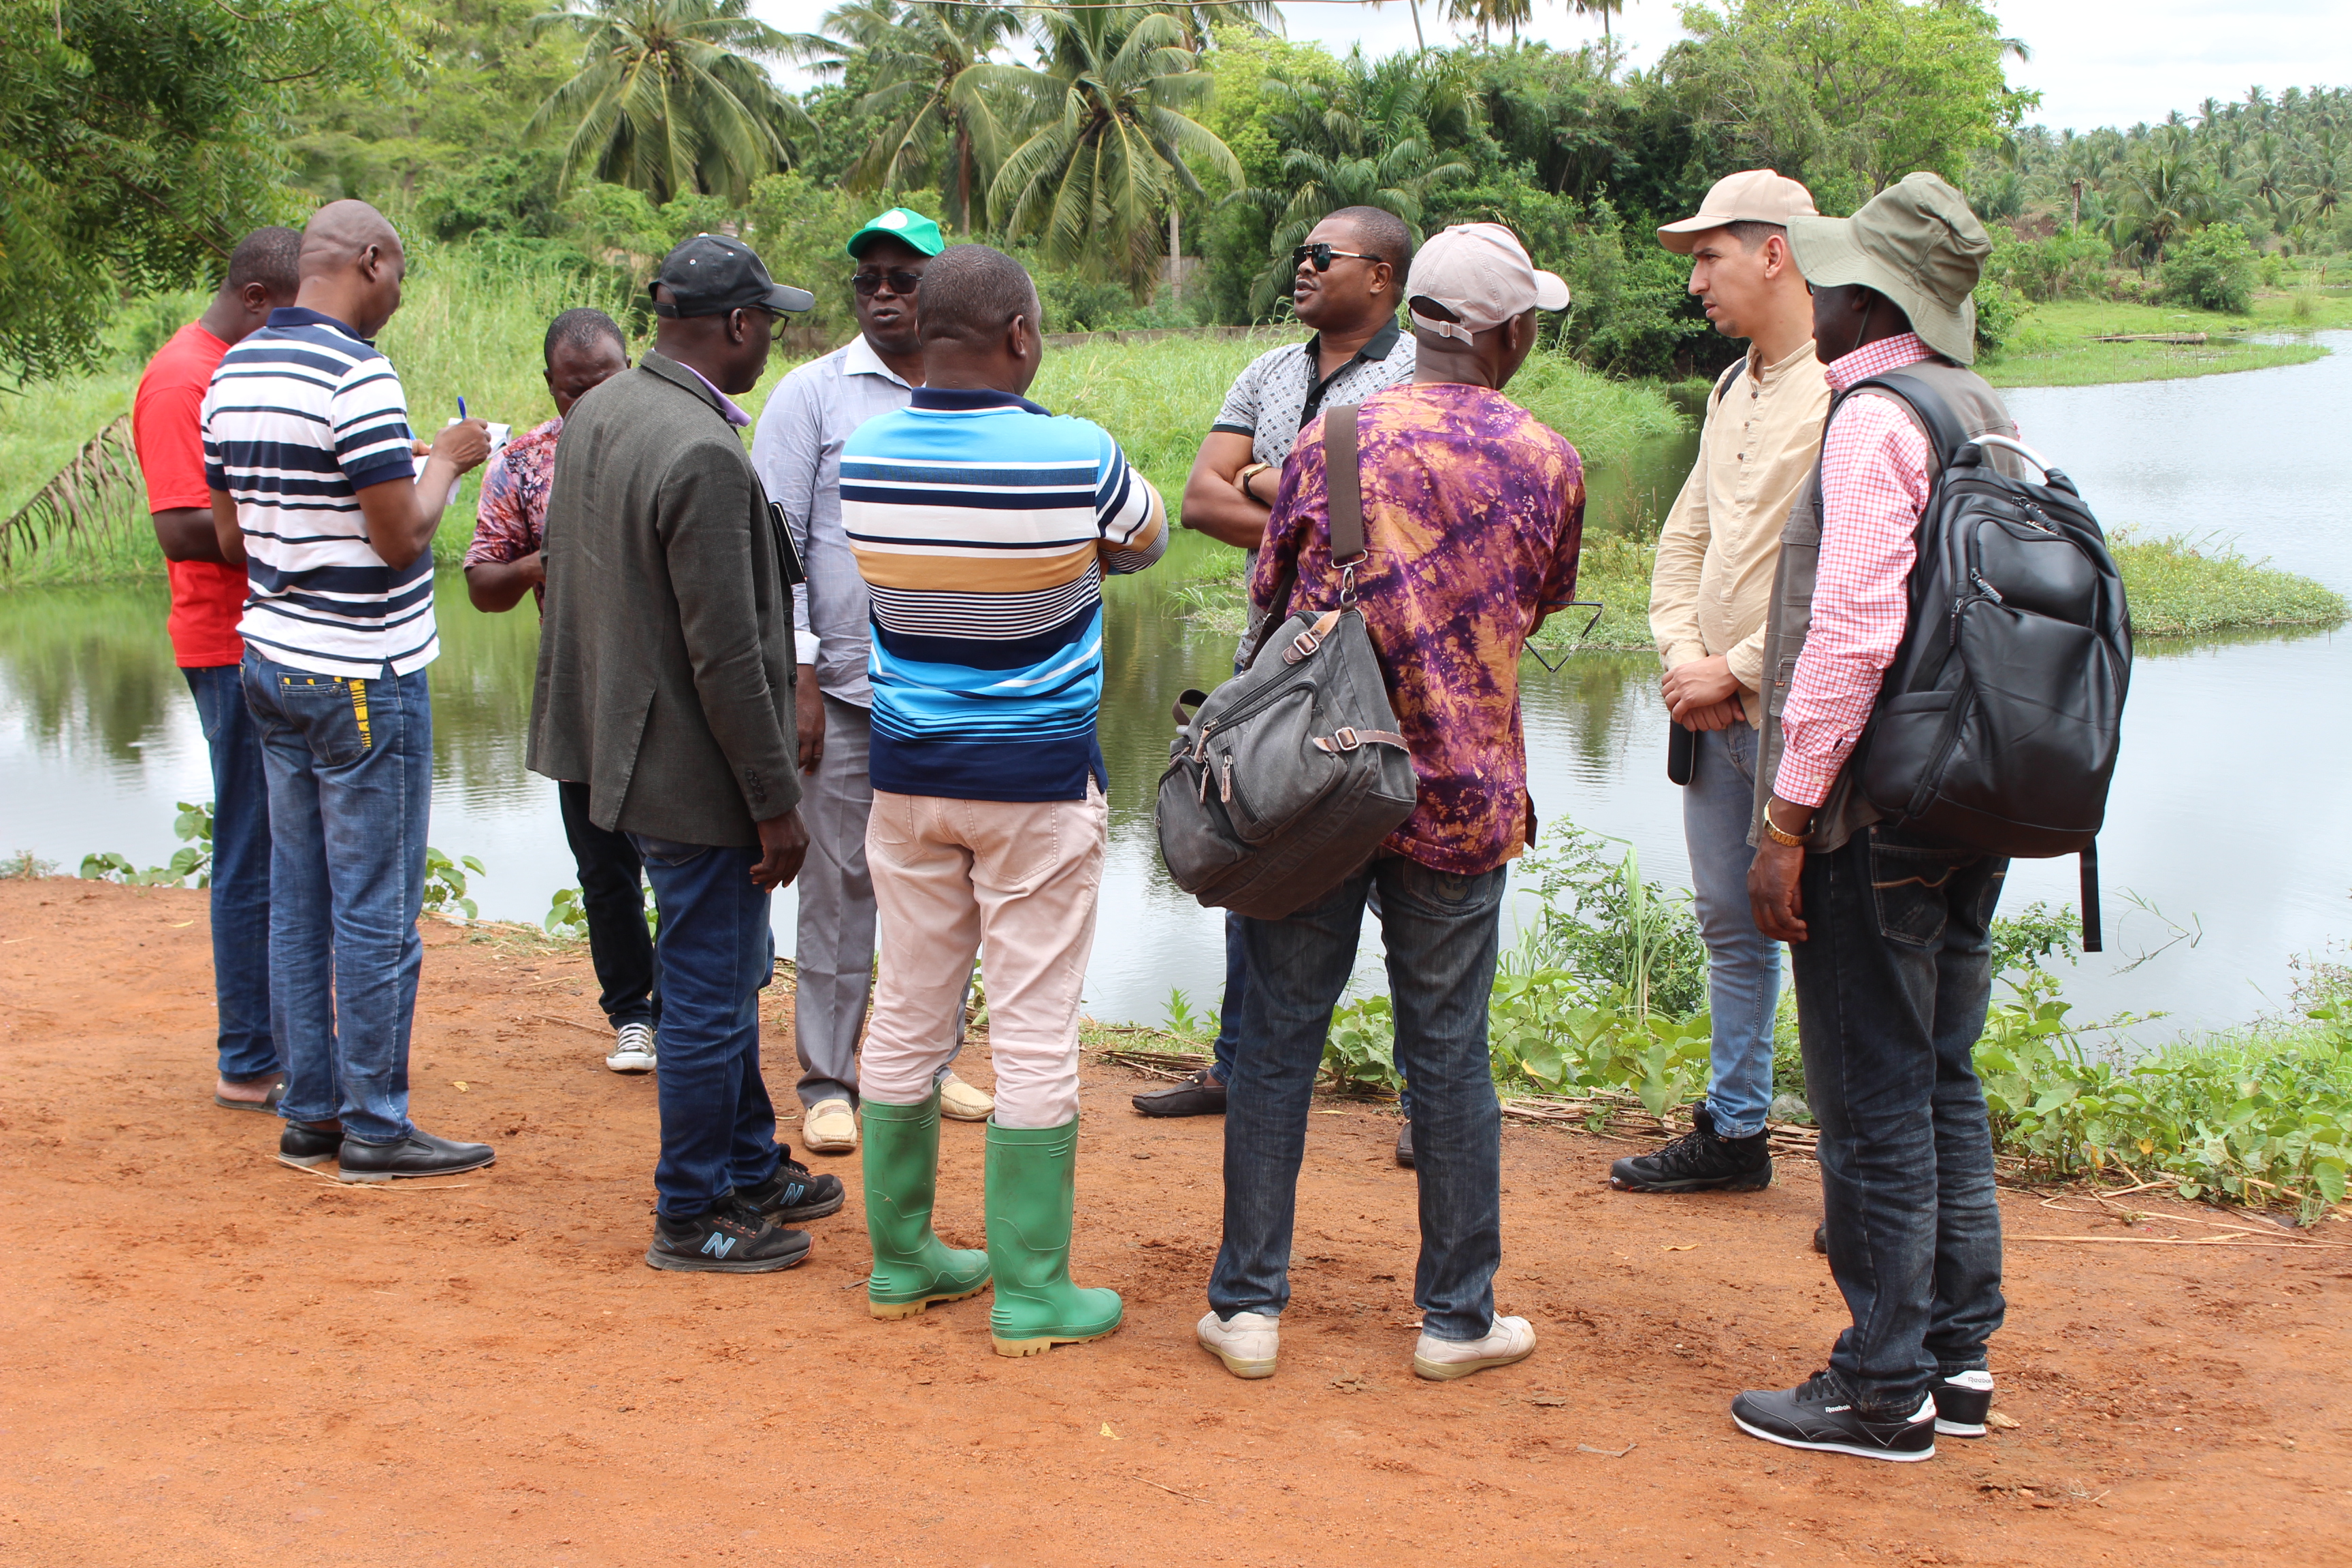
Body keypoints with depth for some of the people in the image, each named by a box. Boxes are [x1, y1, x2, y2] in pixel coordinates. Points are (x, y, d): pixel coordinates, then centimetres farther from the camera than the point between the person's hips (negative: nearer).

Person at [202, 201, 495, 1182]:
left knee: (298, 902, 12)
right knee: (375, 911, -1)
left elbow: (229, 537, 13)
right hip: (362, 676, -9)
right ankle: (374, 1128, 5)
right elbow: (402, 535, -19)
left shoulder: (232, 373, 9)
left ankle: (309, 1115, 19)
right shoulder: (357, 375, -18)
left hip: (271, 658, 9)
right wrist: (446, 461, -3)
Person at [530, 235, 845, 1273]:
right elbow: (725, 657, -25)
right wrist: (776, 801, -17)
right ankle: (691, 1218, 18)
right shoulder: (704, 456, -25)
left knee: (733, 969, 23)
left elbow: (572, 578, 16)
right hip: (695, 774, -10)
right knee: (710, 994, 4)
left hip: (629, 746, 10)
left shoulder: (596, 413, 5)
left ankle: (752, 1169, 37)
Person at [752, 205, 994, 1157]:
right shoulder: (813, 394, 0)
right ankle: (828, 1081, 10)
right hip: (847, 686, -3)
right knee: (840, 883, 1)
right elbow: (777, 541, -3)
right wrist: (796, 673, -10)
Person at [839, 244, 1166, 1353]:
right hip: (1038, 778, -4)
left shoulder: (861, 456, -5)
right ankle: (1032, 1291, 6)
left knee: (906, 1013, 13)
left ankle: (902, 1257, 24)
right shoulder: (1077, 457, -15)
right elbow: (1145, 540, 5)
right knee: (1034, 1031, 2)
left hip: (906, 772, 4)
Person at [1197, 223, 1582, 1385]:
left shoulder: (1333, 440, -2)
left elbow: (1268, 601, 6)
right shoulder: (1546, 462, -1)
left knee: (1278, 1040, 8)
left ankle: (1248, 1304, 13)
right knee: (1448, 1054, 9)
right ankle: (1457, 1317, 18)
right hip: (1459, 793, 0)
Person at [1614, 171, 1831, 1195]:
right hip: (1712, 716, 9)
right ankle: (1734, 1131, 29)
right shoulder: (1732, 389, 16)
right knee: (1728, 925, 16)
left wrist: (1735, 668, -14)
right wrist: (1682, 656, 4)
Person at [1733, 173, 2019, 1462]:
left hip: (1875, 812, -9)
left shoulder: (1874, 417, -16)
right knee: (1942, 1082, 16)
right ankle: (1957, 1356, 25)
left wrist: (1787, 813, -20)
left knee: (1873, 1103, -1)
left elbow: (1856, 630, -24)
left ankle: (1883, 1391, 8)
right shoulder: (1984, 412, 12)